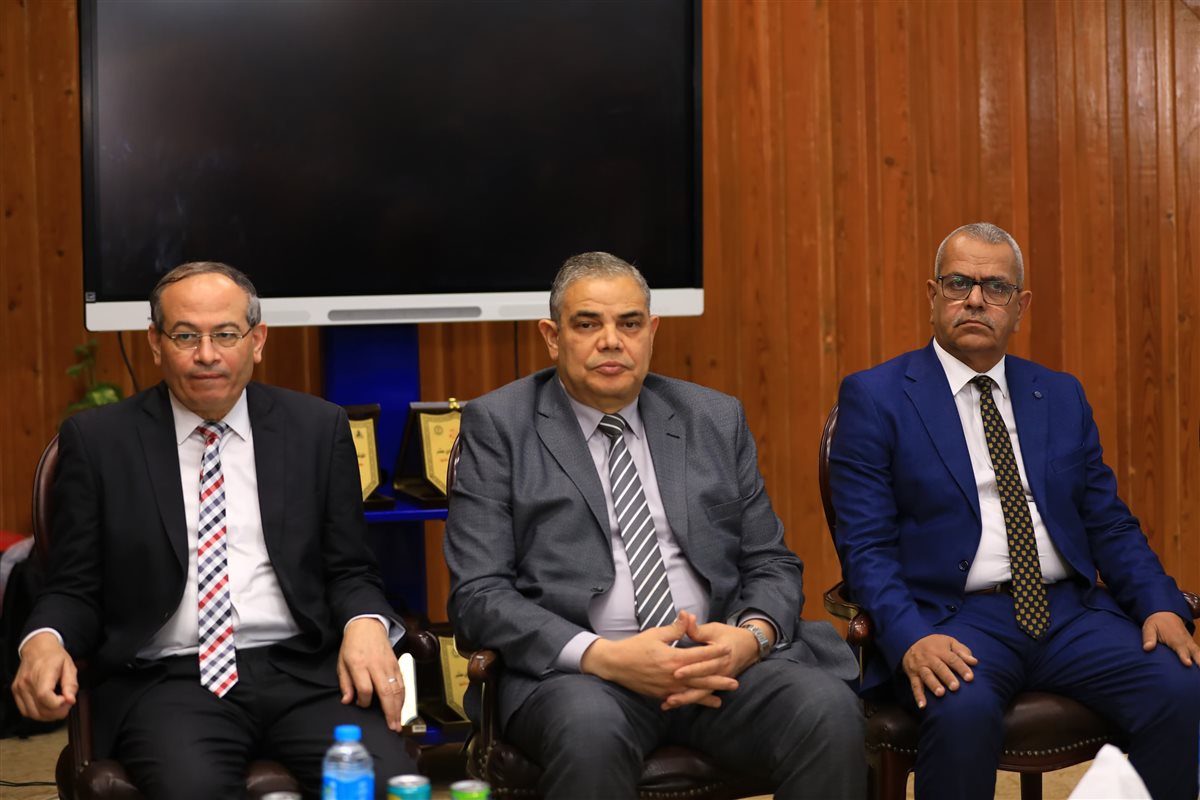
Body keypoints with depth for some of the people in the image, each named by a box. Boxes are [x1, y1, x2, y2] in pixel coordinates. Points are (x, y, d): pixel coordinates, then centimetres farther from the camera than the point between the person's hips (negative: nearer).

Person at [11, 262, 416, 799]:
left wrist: (366, 626, -10)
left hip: (303, 672, 2)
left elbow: (349, 571, 13)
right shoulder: (98, 439, 8)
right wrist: (44, 641, -13)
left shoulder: (318, 428, 11)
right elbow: (74, 589, 9)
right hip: (164, 679, -1)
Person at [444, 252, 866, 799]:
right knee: (590, 733, -38)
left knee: (830, 710, -26)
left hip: (720, 658, 4)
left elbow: (771, 564, 16)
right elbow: (478, 595, -3)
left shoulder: (716, 420, 16)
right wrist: (604, 657, -18)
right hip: (573, 669, -3)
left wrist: (752, 636, -9)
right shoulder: (498, 426, 5)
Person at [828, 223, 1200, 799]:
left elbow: (1108, 524, 16)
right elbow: (864, 545, -4)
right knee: (962, 710, -36)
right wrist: (910, 637, -22)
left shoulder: (1062, 397, 18)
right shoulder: (875, 398, 3)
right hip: (951, 615, -4)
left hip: (1069, 611, 4)